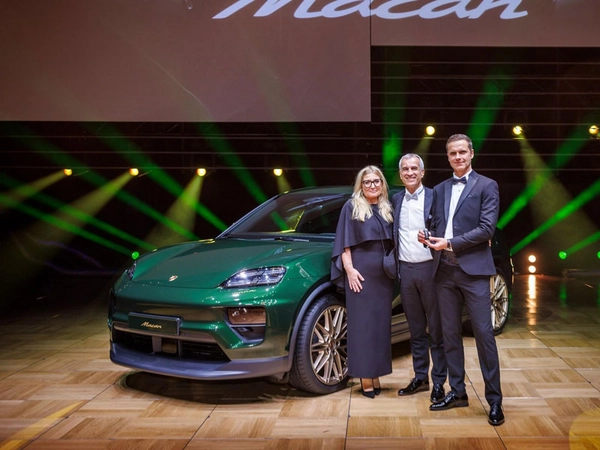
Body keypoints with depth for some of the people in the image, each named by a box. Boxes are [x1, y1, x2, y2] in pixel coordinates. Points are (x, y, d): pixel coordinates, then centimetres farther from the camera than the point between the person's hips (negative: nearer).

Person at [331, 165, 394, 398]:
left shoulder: (387, 209, 15)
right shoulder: (351, 207, 1)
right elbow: (344, 242, -3)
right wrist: (349, 269, -12)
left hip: (384, 272, 5)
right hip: (361, 271, -5)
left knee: (381, 322, 5)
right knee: (362, 323, -3)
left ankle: (376, 374, 12)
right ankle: (365, 377, 1)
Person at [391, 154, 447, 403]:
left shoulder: (434, 197, -4)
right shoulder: (396, 200, 10)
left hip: (430, 268, -4)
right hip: (406, 270, 5)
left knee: (437, 329, 3)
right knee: (415, 329, 13)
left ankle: (438, 381, 13)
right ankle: (420, 377, 24)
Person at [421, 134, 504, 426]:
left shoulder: (486, 186, 0)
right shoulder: (439, 190, 15)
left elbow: (487, 228, -10)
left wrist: (450, 243, -14)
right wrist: (429, 238, -6)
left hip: (473, 270, -5)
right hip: (444, 270, 5)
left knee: (483, 334, -3)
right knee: (450, 334, 10)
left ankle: (494, 400, 6)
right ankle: (457, 392, 21)